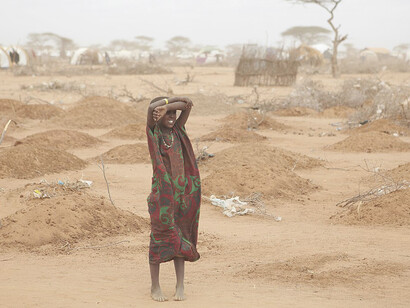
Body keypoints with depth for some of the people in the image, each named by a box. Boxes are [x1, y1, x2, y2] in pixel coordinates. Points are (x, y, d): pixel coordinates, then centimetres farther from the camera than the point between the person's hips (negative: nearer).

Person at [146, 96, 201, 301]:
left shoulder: (177, 130, 9)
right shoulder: (153, 132, -2)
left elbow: (188, 104, -1)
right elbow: (152, 108, -21)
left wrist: (167, 106, -13)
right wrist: (171, 100, -10)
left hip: (182, 192, 4)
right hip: (161, 193, -4)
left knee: (181, 239, 7)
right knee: (159, 238, 1)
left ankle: (180, 286, 13)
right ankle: (155, 287, 12)